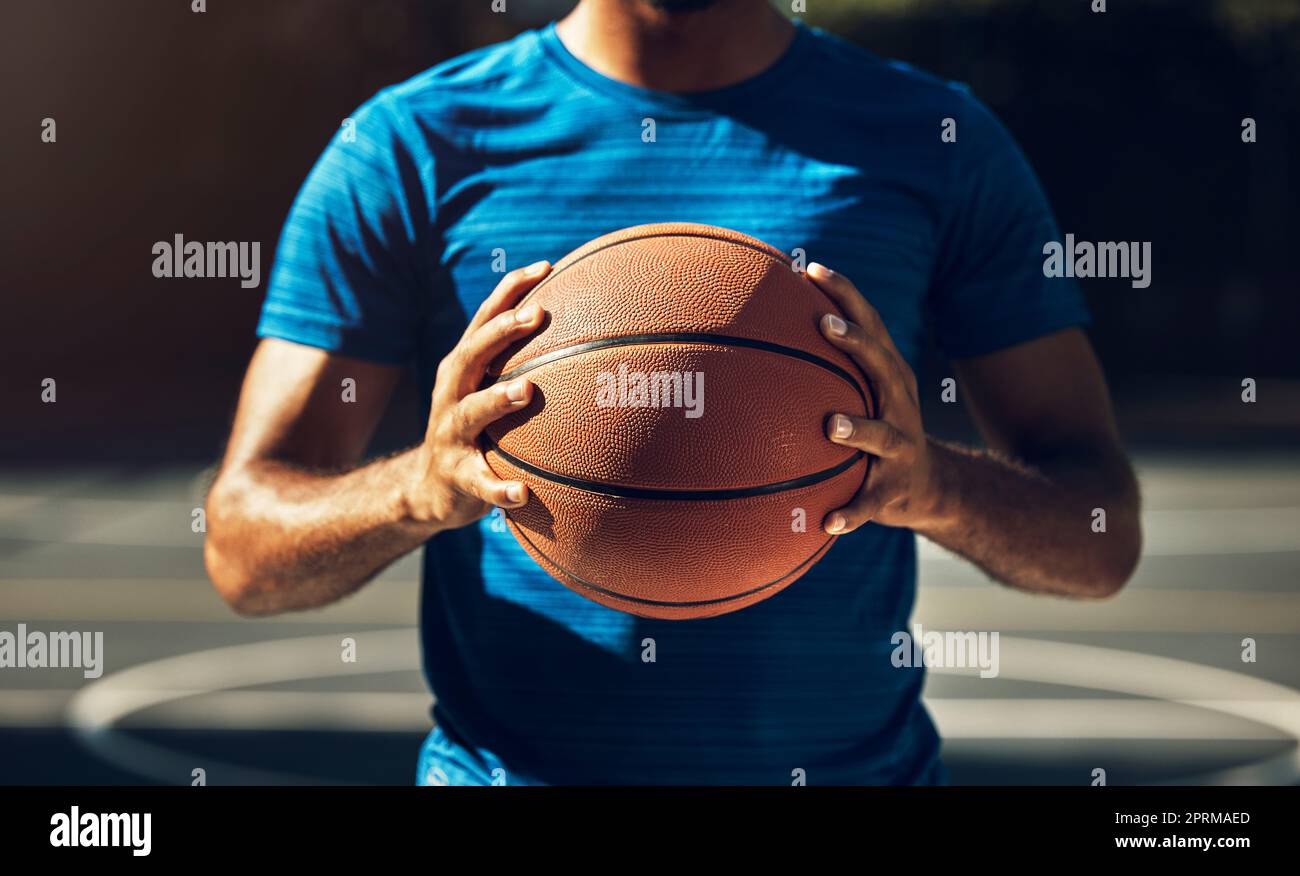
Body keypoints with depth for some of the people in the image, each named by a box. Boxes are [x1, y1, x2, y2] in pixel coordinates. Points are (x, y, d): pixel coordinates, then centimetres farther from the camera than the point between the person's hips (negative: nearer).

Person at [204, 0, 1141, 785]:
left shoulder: (939, 144, 0)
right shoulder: (410, 149, -3)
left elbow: (1104, 537, -1)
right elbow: (242, 549, -5)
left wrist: (938, 486, -23)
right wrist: (422, 490, -26)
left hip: (859, 757, 1)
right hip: (507, 763, -1)